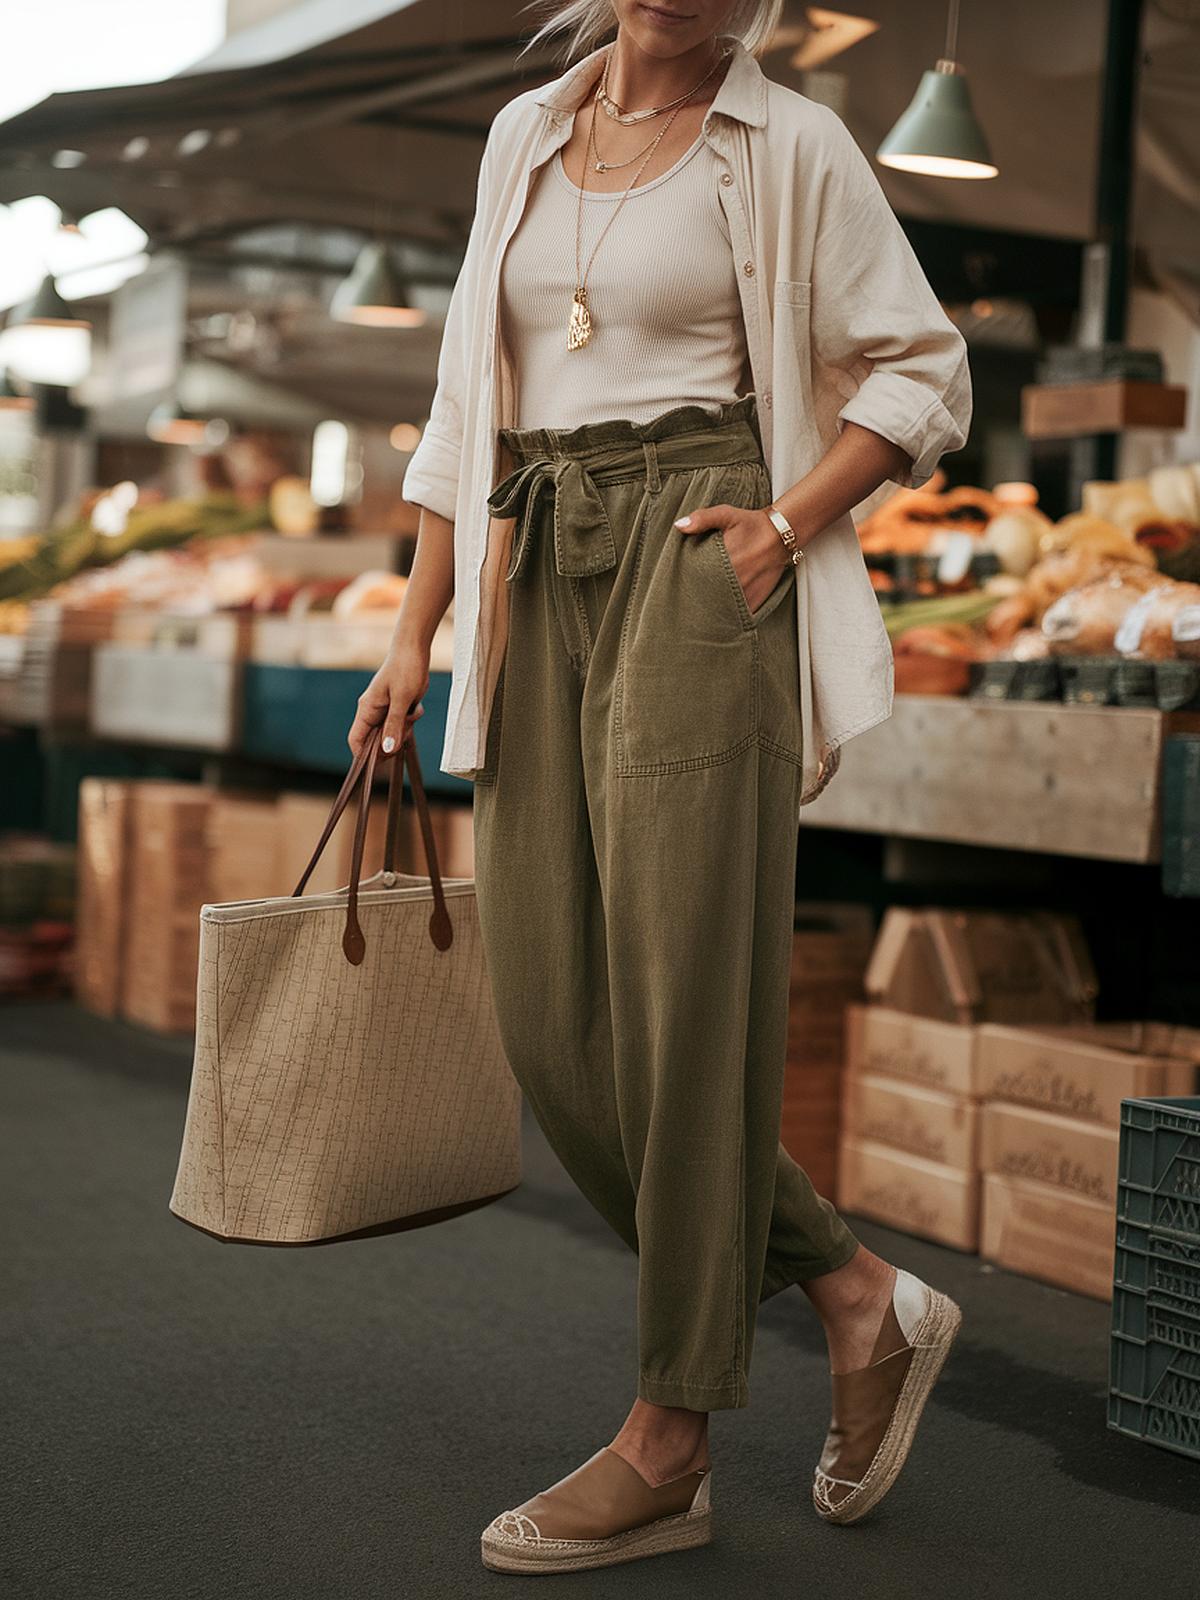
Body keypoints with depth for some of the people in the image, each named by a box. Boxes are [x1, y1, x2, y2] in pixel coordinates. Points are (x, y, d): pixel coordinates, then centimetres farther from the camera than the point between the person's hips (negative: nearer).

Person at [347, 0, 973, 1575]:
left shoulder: (789, 145, 3)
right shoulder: (524, 137, 17)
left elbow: (924, 373, 4)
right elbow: (473, 401, 17)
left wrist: (788, 526, -11)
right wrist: (417, 634, 12)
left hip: (695, 563, -6)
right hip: (540, 575, 6)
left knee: (680, 992, -7)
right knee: (550, 1016, 0)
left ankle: (669, 1447, 4)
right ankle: (861, 1297, 14)